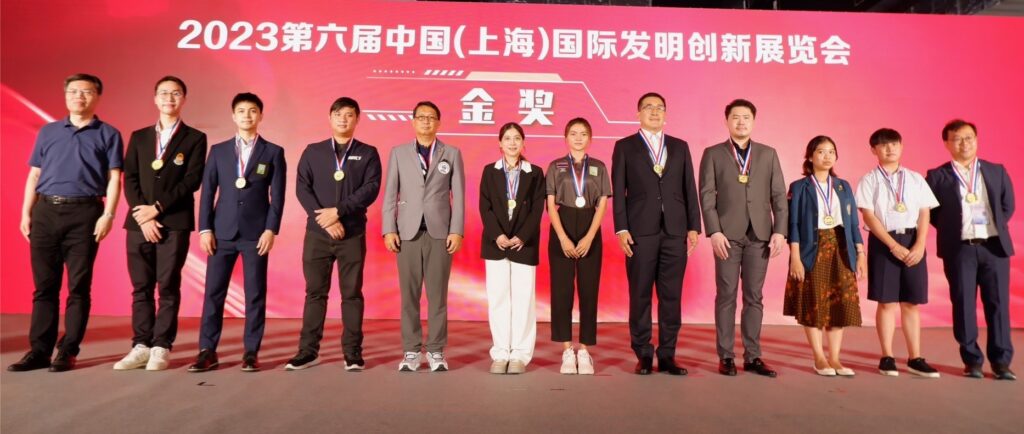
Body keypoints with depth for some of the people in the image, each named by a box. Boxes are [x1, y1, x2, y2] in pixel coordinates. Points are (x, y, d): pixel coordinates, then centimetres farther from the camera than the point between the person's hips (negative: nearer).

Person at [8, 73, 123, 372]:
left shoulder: (108, 134, 7)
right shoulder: (48, 132, 17)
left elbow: (114, 178, -1)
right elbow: (34, 175, 15)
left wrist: (108, 215, -11)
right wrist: (26, 212, 6)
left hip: (84, 213, -3)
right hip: (45, 212, 4)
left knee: (78, 286, 0)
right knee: (44, 285, 6)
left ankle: (68, 352, 7)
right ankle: (39, 350, 12)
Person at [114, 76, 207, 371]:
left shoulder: (195, 138, 6)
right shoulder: (139, 137, 16)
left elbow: (193, 181, -5)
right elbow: (129, 179, 7)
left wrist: (157, 208, -11)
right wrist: (143, 216, -7)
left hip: (175, 223, -3)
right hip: (139, 223, 3)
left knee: (168, 287, -1)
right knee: (141, 288, 5)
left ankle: (161, 348, 5)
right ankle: (141, 346, 12)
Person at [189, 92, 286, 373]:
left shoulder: (273, 152, 5)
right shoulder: (218, 151, 11)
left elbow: (277, 196, 0)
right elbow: (207, 191, 7)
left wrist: (271, 229, -9)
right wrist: (205, 228, -1)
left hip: (256, 233, -2)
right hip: (222, 232, 2)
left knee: (255, 294, 1)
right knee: (213, 293, 2)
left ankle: (251, 352, 9)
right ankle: (207, 351, 11)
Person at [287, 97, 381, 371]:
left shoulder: (367, 153, 7)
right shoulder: (313, 151, 11)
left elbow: (371, 189, -6)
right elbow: (302, 188, 1)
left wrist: (338, 211, -15)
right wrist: (325, 220, -11)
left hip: (352, 234, -1)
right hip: (317, 233, 2)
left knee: (351, 293, 3)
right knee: (315, 292, 5)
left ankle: (353, 353, 9)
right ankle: (308, 351, 14)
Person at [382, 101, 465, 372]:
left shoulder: (452, 154, 9)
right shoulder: (398, 153, 10)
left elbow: (458, 196, 3)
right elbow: (390, 194, 6)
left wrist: (456, 231, -5)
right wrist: (388, 230, -3)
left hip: (440, 232, -1)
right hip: (408, 232, 1)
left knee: (437, 295, 1)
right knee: (409, 295, 2)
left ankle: (436, 352, 10)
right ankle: (411, 352, 11)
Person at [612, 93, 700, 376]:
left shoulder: (680, 147, 15)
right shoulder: (625, 146, 8)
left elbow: (689, 189, 11)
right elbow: (618, 191, 2)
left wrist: (694, 226, 4)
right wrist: (621, 229, -7)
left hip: (675, 231, 2)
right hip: (641, 231, -2)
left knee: (671, 296, 3)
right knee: (640, 295, 2)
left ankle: (667, 355, 12)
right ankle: (643, 355, 11)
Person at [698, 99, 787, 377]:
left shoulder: (768, 154, 13)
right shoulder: (713, 154, 6)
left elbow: (779, 195, 8)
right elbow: (707, 196, -2)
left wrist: (779, 231, -2)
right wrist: (714, 231, -12)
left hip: (760, 234, 2)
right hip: (727, 234, -2)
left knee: (754, 297, 6)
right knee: (726, 296, 1)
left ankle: (752, 356, 14)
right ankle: (725, 356, 8)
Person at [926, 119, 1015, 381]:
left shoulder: (996, 171, 10)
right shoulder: (937, 176, 1)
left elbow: (1008, 205, 15)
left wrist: (996, 226, 6)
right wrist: (950, 230, 0)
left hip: (994, 246, 2)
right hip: (959, 249, -2)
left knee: (998, 303, 3)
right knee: (963, 305, 2)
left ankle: (1001, 361, 14)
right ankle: (972, 360, 13)